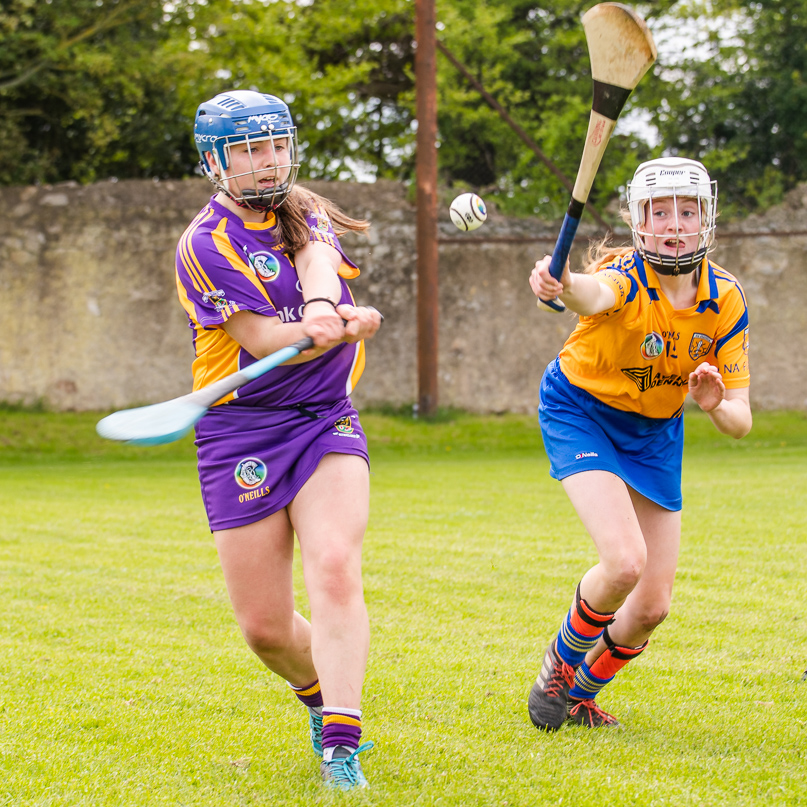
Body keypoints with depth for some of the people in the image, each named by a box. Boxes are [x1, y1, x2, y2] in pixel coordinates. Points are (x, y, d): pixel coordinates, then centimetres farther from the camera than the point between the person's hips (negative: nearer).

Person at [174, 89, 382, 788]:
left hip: (327, 418, 3)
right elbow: (265, 341, -15)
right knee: (264, 626, -1)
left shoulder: (305, 212, 11)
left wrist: (321, 308, -36)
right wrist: (347, 326, -30)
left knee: (335, 570, -22)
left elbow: (319, 265, -13)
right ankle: (322, 695, 31)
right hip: (241, 435, -2)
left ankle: (340, 746, -24)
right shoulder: (205, 243, -6)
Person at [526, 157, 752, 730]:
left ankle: (581, 692, 31)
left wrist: (716, 404, -37)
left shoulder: (725, 298, -15)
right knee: (624, 562, -26)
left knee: (653, 606, 2)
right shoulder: (626, 277, -28)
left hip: (656, 433, 5)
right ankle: (562, 660, 4)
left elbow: (741, 420, -13)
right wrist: (561, 286, -80)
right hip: (581, 412, -5)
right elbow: (594, 294, -56)